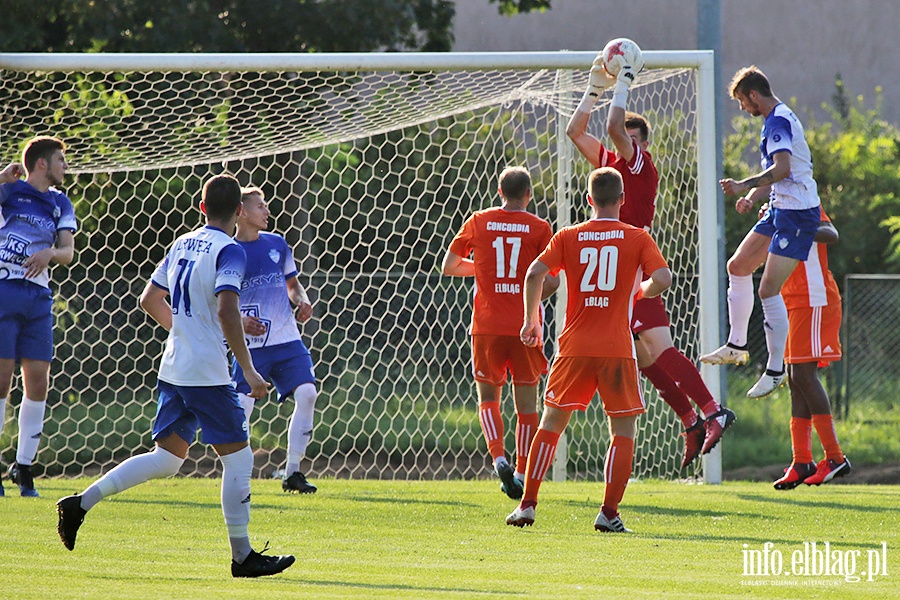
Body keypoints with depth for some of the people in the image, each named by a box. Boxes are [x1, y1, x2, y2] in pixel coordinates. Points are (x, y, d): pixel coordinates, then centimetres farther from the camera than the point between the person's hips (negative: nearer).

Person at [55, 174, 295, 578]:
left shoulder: (181, 245, 12)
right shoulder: (229, 251, -12)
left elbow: (149, 299, 22)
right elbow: (227, 311, -24)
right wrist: (249, 371, -21)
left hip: (174, 369, 8)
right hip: (208, 374, -8)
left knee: (166, 458, 14)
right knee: (238, 457, 1)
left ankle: (81, 503, 5)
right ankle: (242, 556, 4)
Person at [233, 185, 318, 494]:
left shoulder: (277, 244, 9)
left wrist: (302, 301, 0)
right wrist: (238, 321, -18)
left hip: (286, 340, 3)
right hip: (251, 344, -3)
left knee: (307, 394, -13)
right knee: (242, 407, -11)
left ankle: (293, 472, -3)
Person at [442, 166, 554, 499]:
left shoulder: (478, 222, 3)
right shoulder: (539, 228, -2)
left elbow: (449, 266, 10)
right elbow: (551, 280, -5)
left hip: (487, 325, 1)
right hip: (525, 329, -1)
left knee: (488, 397, 13)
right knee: (526, 403, 9)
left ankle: (498, 457, -10)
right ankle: (522, 473, 8)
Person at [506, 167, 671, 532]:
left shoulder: (569, 237, 5)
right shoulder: (637, 238, 1)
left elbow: (535, 274, -7)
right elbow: (662, 279, -11)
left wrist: (531, 320, 5)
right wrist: (642, 291, 12)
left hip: (575, 346, 2)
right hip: (618, 348, -2)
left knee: (551, 423, 13)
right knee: (623, 429, 7)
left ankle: (527, 504, 8)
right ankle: (609, 512, -3)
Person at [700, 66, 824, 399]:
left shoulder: (778, 122, -16)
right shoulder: (776, 119, 17)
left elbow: (782, 168, -32)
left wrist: (745, 186, -41)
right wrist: (753, 196, 13)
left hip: (797, 213, -11)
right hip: (780, 210, 11)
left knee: (769, 289, -15)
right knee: (737, 267, 18)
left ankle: (776, 370, -11)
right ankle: (736, 346, 27)